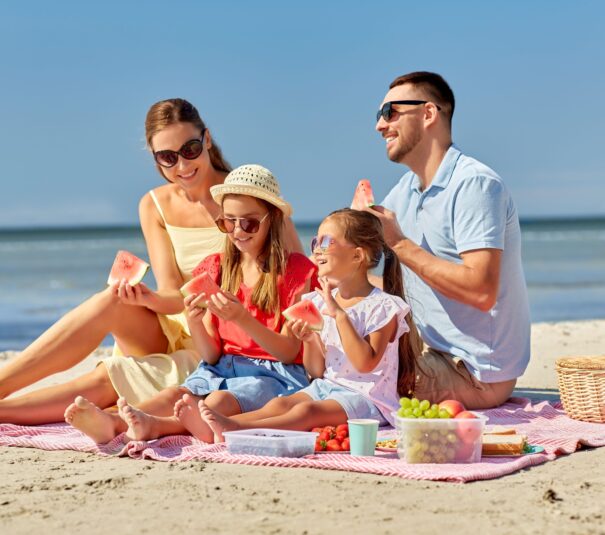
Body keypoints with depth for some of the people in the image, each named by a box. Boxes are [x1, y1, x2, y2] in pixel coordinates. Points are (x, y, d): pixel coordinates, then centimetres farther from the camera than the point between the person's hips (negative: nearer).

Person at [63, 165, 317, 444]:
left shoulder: (295, 269, 1)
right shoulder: (216, 268, 13)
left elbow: (289, 352, -7)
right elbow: (211, 355, 8)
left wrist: (241, 318, -22)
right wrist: (194, 322, -14)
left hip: (273, 373, -4)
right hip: (221, 368, 4)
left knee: (221, 400, -36)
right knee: (175, 393, -29)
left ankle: (155, 426, -64)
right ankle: (110, 422, -58)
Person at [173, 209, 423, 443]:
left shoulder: (383, 306, -8)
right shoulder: (320, 302, 12)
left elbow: (366, 363, -21)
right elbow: (317, 371, 13)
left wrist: (340, 315, -21)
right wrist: (310, 340, -8)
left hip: (367, 398, -6)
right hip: (326, 387, 7)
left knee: (308, 410, -31)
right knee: (280, 404, -20)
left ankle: (236, 429, -52)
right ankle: (212, 430, -42)